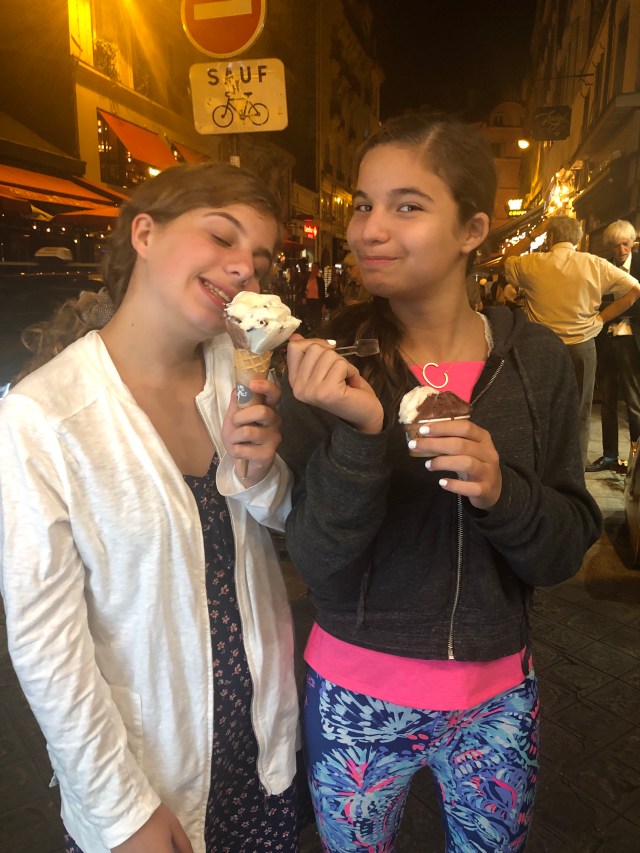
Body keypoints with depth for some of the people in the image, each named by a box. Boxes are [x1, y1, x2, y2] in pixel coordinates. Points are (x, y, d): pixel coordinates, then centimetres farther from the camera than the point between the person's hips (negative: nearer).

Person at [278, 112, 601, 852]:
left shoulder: (534, 360, -10)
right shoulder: (329, 362, -14)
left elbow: (566, 551, -6)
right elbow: (319, 563, -17)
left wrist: (499, 492, -26)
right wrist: (359, 435, -32)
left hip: (498, 694, 2)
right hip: (355, 697, -1)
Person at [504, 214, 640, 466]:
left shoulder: (531, 263, -5)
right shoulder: (595, 264, -4)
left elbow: (506, 259, 16)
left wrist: (532, 235, 16)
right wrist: (601, 317, 0)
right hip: (581, 347, 0)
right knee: (579, 415, 9)